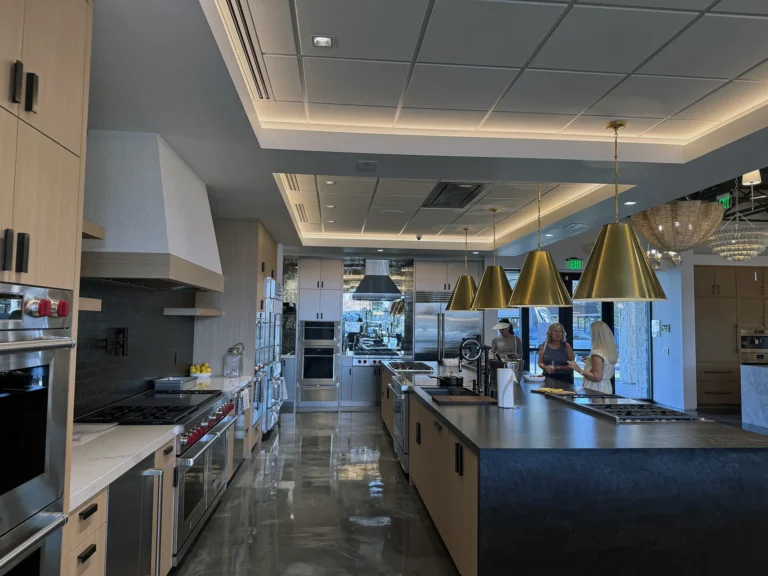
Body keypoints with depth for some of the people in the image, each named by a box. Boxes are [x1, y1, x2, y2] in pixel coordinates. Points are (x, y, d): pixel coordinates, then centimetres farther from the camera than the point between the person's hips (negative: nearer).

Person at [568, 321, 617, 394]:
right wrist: (589, 361, 21)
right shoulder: (611, 352, 6)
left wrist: (579, 369, -18)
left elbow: (597, 377, -21)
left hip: (596, 390, -8)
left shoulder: (597, 353, -19)